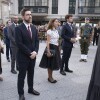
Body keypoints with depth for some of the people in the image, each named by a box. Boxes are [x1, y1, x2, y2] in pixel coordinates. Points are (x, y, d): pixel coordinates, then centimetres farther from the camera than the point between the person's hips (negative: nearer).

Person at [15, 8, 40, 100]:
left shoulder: (34, 28, 9)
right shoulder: (19, 28, -12)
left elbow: (37, 41, 8)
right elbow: (19, 44, -18)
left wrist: (35, 52, -8)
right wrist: (29, 53, -17)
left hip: (33, 55, 6)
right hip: (23, 56, -6)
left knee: (31, 74, 18)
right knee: (22, 75, 6)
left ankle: (31, 89, 36)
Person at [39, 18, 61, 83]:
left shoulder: (56, 31, 13)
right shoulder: (49, 31, -11)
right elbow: (48, 42, -15)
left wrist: (58, 49, 16)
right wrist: (48, 51, -20)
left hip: (56, 48, 8)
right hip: (51, 48, -8)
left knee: (53, 63, 13)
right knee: (50, 63, 2)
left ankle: (51, 77, 25)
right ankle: (50, 77, 16)